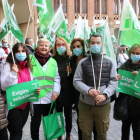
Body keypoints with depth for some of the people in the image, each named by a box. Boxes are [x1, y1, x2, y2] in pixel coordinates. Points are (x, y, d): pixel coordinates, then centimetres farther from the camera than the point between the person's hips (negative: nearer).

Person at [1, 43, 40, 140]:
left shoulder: (28, 66, 8)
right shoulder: (8, 66, -10)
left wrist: (35, 90, -3)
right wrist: (13, 73, -27)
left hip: (25, 104, 6)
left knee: (18, 130, 18)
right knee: (16, 132, -2)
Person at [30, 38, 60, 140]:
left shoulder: (53, 62, 9)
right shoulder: (31, 59, -3)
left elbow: (56, 78, 11)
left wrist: (56, 91, -4)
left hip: (49, 98, 3)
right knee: (35, 122, 11)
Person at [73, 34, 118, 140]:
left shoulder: (109, 62, 3)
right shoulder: (83, 63, 2)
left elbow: (114, 81, 0)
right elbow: (76, 81, -1)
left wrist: (105, 94, -16)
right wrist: (88, 90, -19)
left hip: (103, 104, 0)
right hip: (85, 104, 0)